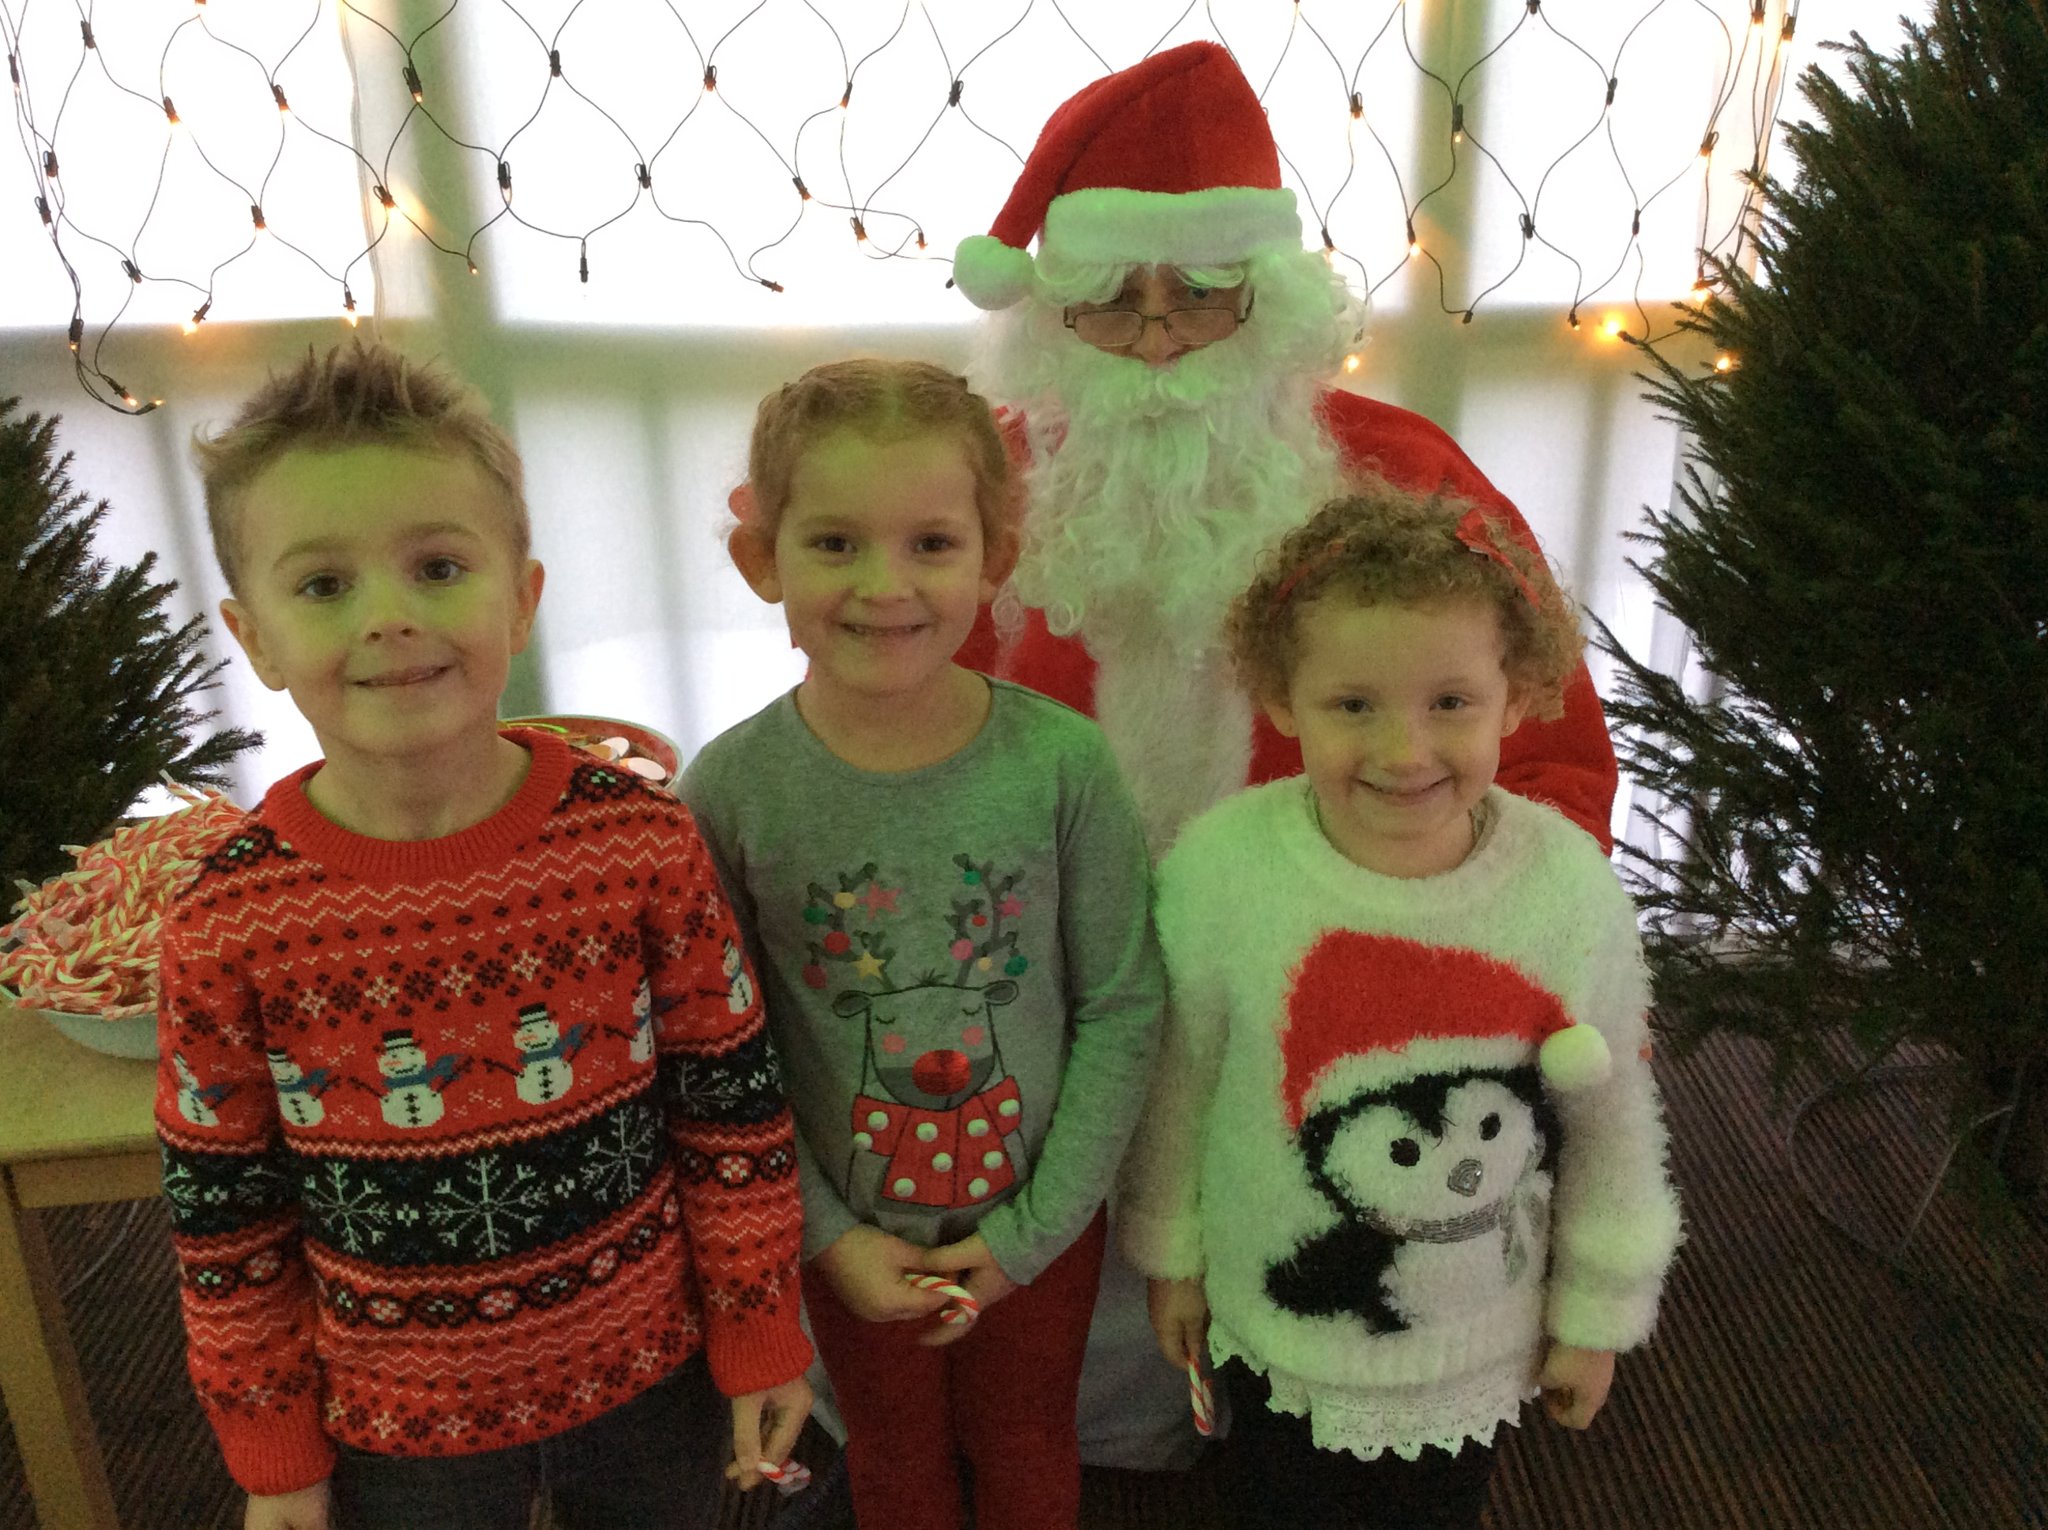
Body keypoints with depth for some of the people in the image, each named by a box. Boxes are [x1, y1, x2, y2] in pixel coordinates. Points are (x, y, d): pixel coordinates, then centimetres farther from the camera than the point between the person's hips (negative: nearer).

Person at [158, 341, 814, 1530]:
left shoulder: (643, 840, -17)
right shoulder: (228, 925, -16)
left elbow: (736, 1112, -7)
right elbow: (225, 1217, -3)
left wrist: (760, 1333, -1)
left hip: (648, 1374, 0)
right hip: (399, 1428, 0)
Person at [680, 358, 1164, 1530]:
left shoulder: (1062, 762, -20)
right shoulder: (731, 790, -18)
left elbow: (1123, 1009, -12)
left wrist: (1033, 1229, -11)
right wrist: (825, 1234, -10)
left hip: (1037, 1223, 0)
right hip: (851, 1236, 1)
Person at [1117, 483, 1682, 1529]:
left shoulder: (1572, 890, -21)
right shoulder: (1219, 864, -23)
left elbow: (1612, 1120, -6)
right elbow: (1178, 1077, -8)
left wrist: (1596, 1314, 3)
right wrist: (1170, 1252, 3)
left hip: (1480, 1342, 1)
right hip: (1272, 1316, 0)